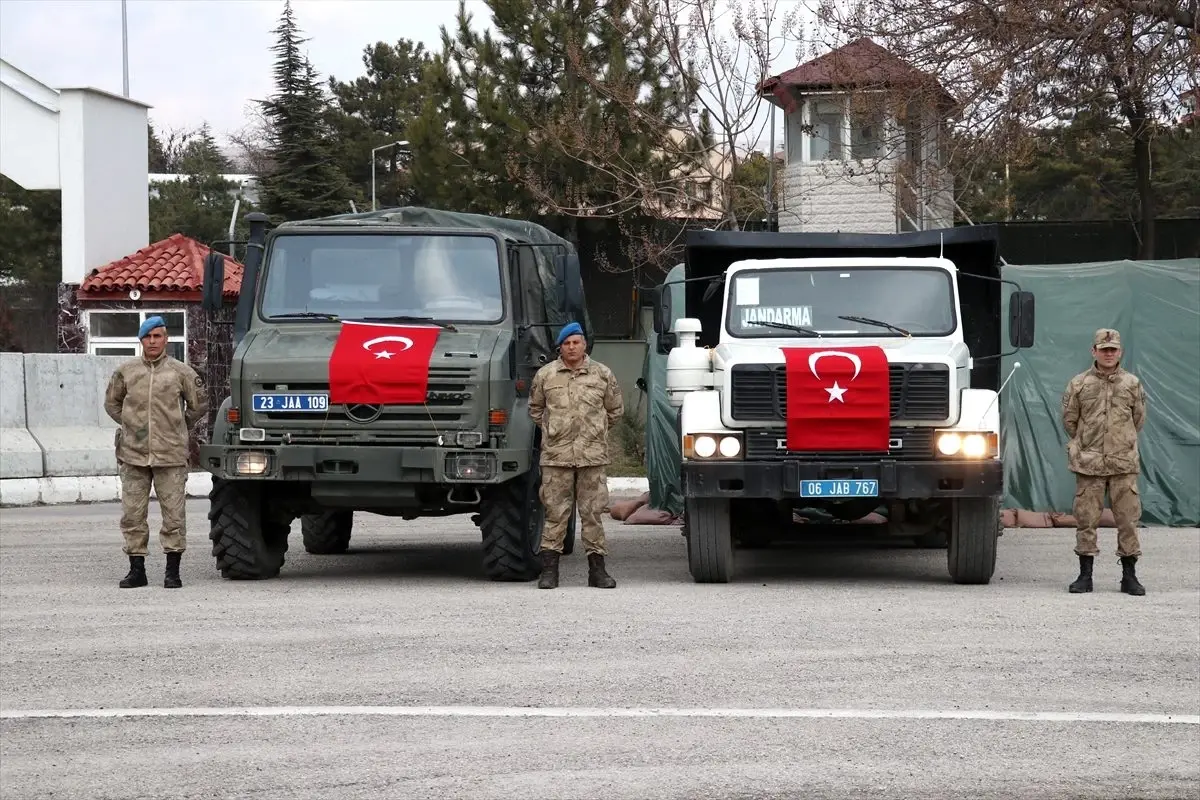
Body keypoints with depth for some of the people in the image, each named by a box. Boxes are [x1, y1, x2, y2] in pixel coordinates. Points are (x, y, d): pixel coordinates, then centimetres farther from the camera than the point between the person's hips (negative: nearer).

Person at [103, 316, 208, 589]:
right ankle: (136, 569, 11)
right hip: (133, 454, 2)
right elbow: (111, 402, 22)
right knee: (132, 515, 3)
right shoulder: (126, 371, 7)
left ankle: (172, 571, 5)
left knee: (174, 514, -2)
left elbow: (199, 404, 13)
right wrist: (129, 425, 15)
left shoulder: (181, 372, 2)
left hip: (170, 454, -2)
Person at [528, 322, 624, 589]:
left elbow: (615, 409, 19)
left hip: (593, 455, 1)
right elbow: (535, 408, 20)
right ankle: (549, 569, 2)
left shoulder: (602, 374, 7)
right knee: (555, 512, -1)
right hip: (556, 455, -1)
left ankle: (597, 569, 8)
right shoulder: (545, 375, 5)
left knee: (593, 512, 3)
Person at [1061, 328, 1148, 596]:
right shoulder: (1078, 384, 3)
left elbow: (1138, 419, 16)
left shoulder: (1132, 384, 6)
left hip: (1124, 463, 1)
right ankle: (1085, 575, 9)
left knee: (1128, 518, 0)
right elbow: (1069, 420, 11)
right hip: (1088, 463, -1)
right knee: (1086, 518, 1)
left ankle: (1129, 576, 8)